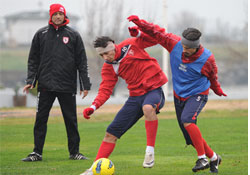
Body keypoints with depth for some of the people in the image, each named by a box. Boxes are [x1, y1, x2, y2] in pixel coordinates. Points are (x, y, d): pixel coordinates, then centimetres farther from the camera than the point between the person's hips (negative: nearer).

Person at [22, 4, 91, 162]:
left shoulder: (73, 35, 6)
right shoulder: (41, 34, 8)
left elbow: (82, 62, 6)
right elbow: (33, 60, 11)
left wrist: (85, 85, 0)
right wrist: (31, 81, 0)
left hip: (67, 86, -1)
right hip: (45, 85, 1)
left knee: (71, 120, 2)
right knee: (41, 119, -1)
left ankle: (74, 151, 11)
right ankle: (37, 153, 5)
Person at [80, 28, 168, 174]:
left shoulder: (131, 45, -7)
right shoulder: (108, 68, 4)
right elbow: (105, 90, 0)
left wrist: (139, 30, -21)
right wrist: (94, 107, -17)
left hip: (154, 90, -5)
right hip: (135, 96, 5)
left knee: (148, 108, -42)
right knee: (111, 133, 2)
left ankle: (150, 150, -33)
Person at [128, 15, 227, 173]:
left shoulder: (207, 59, -19)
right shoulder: (175, 43, -14)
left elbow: (212, 76, 2)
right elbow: (157, 32, -5)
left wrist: (217, 90, 20)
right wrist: (139, 22, -17)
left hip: (197, 94, -5)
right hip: (179, 95, 5)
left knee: (187, 120, -33)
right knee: (191, 137, 5)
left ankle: (203, 158, -25)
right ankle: (214, 158, 27)